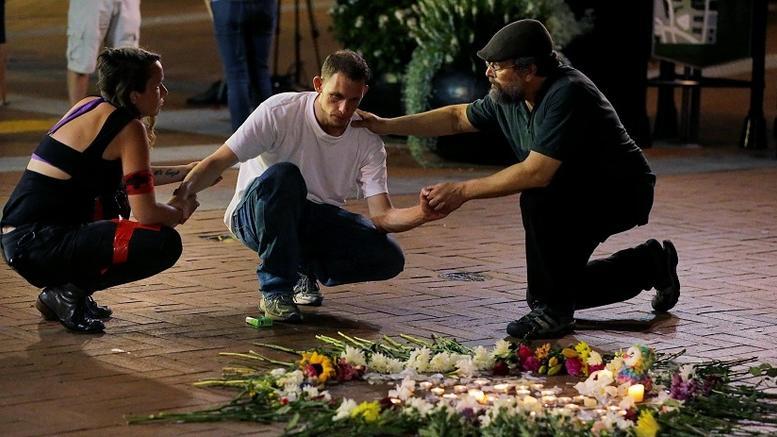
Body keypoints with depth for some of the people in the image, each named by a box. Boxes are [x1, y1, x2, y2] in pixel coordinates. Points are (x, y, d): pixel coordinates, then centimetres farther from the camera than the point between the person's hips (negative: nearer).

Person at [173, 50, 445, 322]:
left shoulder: (368, 143, -9)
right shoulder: (279, 112, -20)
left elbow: (381, 216, -15)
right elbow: (218, 162, -20)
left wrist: (422, 213, -37)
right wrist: (181, 195, -40)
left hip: (317, 222, 4)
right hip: (255, 215, -3)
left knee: (389, 258, -22)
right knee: (283, 175, -39)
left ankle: (305, 270, 7)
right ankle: (275, 290, -25)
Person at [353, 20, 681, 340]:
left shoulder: (566, 95, -31)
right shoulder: (508, 98, -4)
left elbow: (536, 173, -35)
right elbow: (457, 118, 13)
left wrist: (463, 191, -28)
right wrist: (386, 126, 8)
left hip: (623, 193, -9)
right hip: (579, 196, 9)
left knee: (537, 199, -33)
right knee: (561, 285, 13)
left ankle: (552, 310, -19)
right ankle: (651, 265, 32)